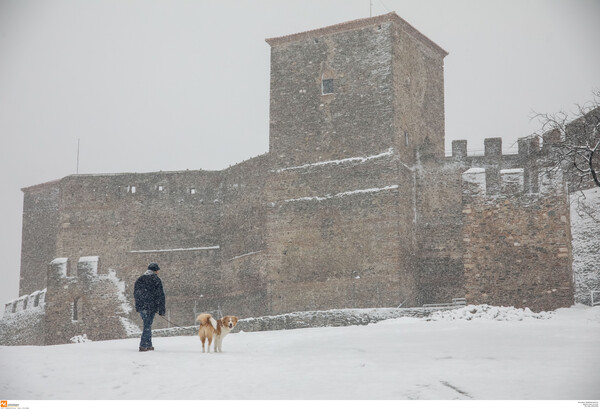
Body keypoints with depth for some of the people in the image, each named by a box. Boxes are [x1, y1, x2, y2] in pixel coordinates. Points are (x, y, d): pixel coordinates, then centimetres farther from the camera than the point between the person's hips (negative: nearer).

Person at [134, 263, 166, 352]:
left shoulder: (139, 279, 13)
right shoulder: (156, 280, -5)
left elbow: (135, 294, 19)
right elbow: (160, 296, -7)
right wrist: (161, 310, -4)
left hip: (140, 307, 6)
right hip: (151, 307, -6)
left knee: (147, 325, 16)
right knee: (147, 326, -2)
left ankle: (148, 345, 18)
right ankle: (143, 346, -5)